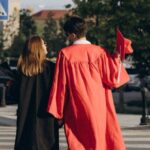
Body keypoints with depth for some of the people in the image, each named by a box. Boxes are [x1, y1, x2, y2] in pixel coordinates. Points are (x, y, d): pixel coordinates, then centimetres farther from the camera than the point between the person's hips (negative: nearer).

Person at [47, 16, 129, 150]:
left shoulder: (65, 54, -7)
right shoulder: (99, 52, -4)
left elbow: (60, 84, -4)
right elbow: (113, 79, -6)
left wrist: (57, 112, 3)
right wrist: (117, 57, 4)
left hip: (76, 111, -1)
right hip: (99, 108, 1)